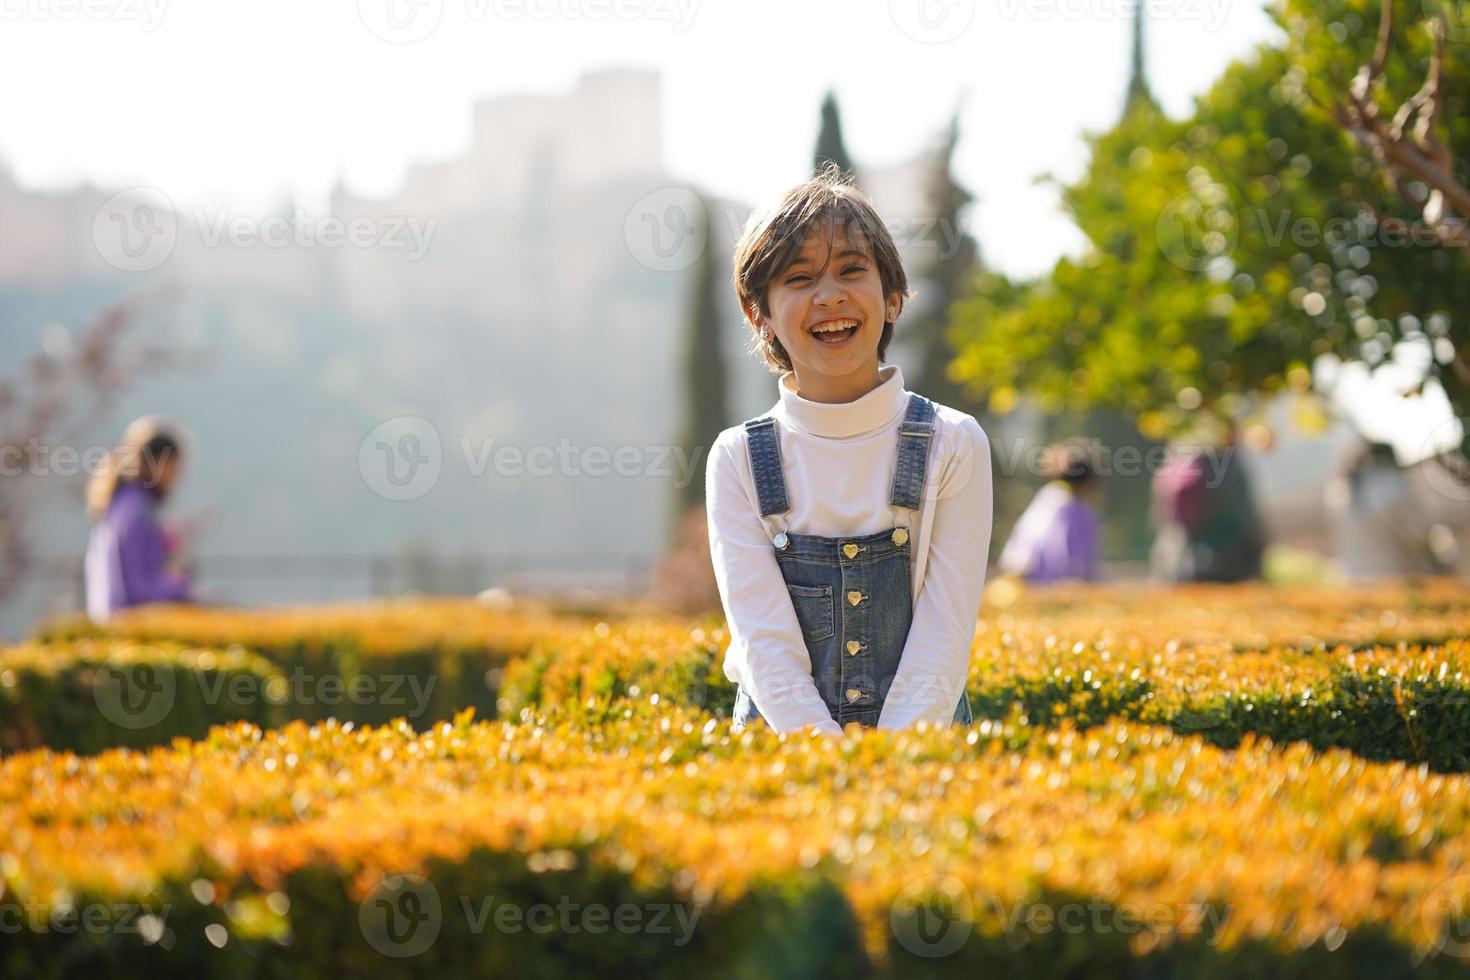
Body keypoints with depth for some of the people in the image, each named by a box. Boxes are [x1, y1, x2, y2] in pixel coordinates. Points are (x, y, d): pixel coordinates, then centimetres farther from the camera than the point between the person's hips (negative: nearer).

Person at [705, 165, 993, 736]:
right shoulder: (739, 459, 4)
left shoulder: (953, 445, 3)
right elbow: (763, 636, -4)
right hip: (784, 746, 0)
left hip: (925, 743, 0)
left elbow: (946, 629, -2)